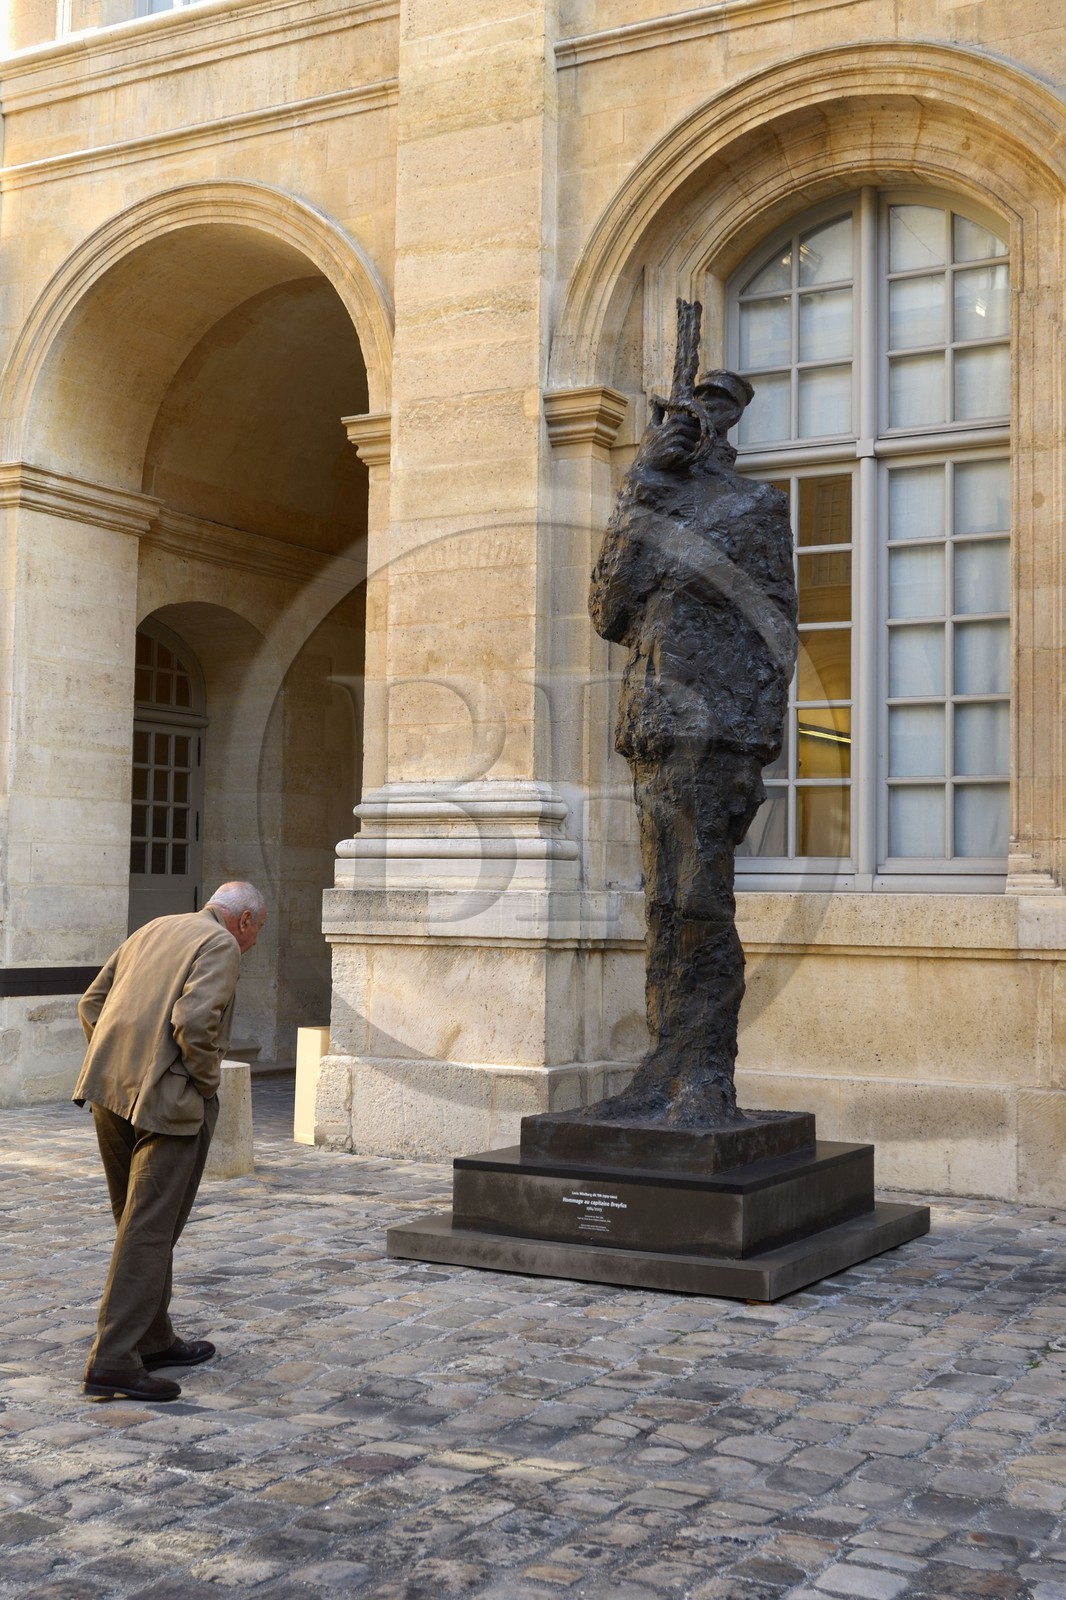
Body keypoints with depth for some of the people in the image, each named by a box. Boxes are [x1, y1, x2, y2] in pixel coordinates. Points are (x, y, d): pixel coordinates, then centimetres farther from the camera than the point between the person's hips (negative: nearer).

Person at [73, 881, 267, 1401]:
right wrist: (208, 1082, -7)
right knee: (149, 1229, -4)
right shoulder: (221, 946, -6)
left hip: (111, 1090, 8)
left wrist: (116, 1066, 17)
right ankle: (114, 1360, -4)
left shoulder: (152, 930, 18)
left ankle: (152, 1338, 29)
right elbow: (194, 1021, -21)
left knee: (139, 1223, 18)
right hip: (167, 1099, -8)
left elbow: (91, 1003, 17)